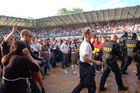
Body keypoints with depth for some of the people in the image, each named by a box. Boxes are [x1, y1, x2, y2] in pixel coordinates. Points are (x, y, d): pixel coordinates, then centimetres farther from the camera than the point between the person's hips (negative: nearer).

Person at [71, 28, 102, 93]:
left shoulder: (83, 43, 11)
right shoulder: (86, 44, -21)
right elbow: (85, 58, -27)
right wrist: (96, 62, -20)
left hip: (83, 66, 10)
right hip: (86, 66, -10)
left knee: (83, 83, 22)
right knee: (92, 86, 5)